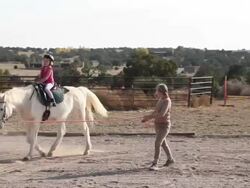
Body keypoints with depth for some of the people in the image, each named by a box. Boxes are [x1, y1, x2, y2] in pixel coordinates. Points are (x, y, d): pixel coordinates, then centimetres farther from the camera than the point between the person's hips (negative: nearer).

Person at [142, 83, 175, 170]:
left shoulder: (167, 101, -22)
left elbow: (162, 114, -34)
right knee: (163, 143, 21)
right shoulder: (160, 99, 6)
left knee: (157, 143, -18)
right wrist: (147, 118, 9)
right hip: (158, 125, 9)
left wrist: (149, 117, -30)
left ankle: (155, 164, -13)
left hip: (164, 126, -9)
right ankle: (170, 159, 40)